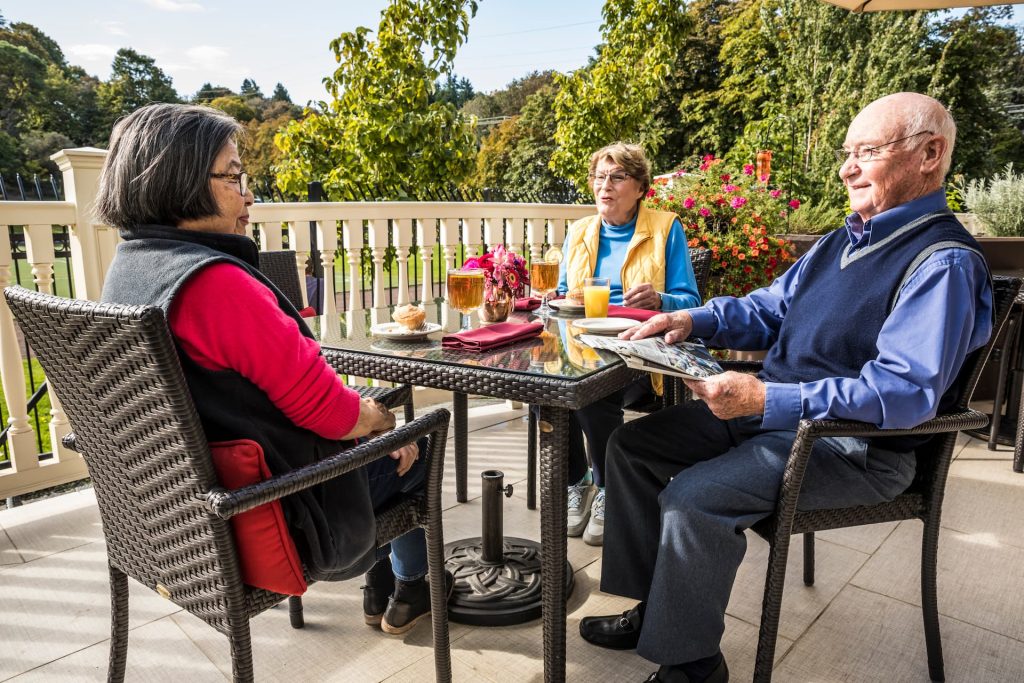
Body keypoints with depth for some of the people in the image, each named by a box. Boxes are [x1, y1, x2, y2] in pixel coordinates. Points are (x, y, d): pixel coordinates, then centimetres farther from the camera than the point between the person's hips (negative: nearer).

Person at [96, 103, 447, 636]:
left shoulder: (126, 269, 2)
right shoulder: (215, 281, -30)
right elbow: (327, 410, -25)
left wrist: (362, 409, 6)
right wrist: (380, 417, -2)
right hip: (264, 518, -9)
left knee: (385, 437, 25)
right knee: (414, 452, 15)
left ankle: (380, 588, 39)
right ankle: (409, 588, 39)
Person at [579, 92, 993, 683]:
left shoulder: (944, 263, -16)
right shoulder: (846, 239, 13)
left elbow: (904, 391, -27)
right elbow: (771, 309, 19)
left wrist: (766, 401, -34)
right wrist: (695, 319, 0)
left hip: (857, 447, -9)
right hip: (776, 410, 9)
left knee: (692, 497, -29)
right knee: (631, 446, 3)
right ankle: (654, 610, 13)